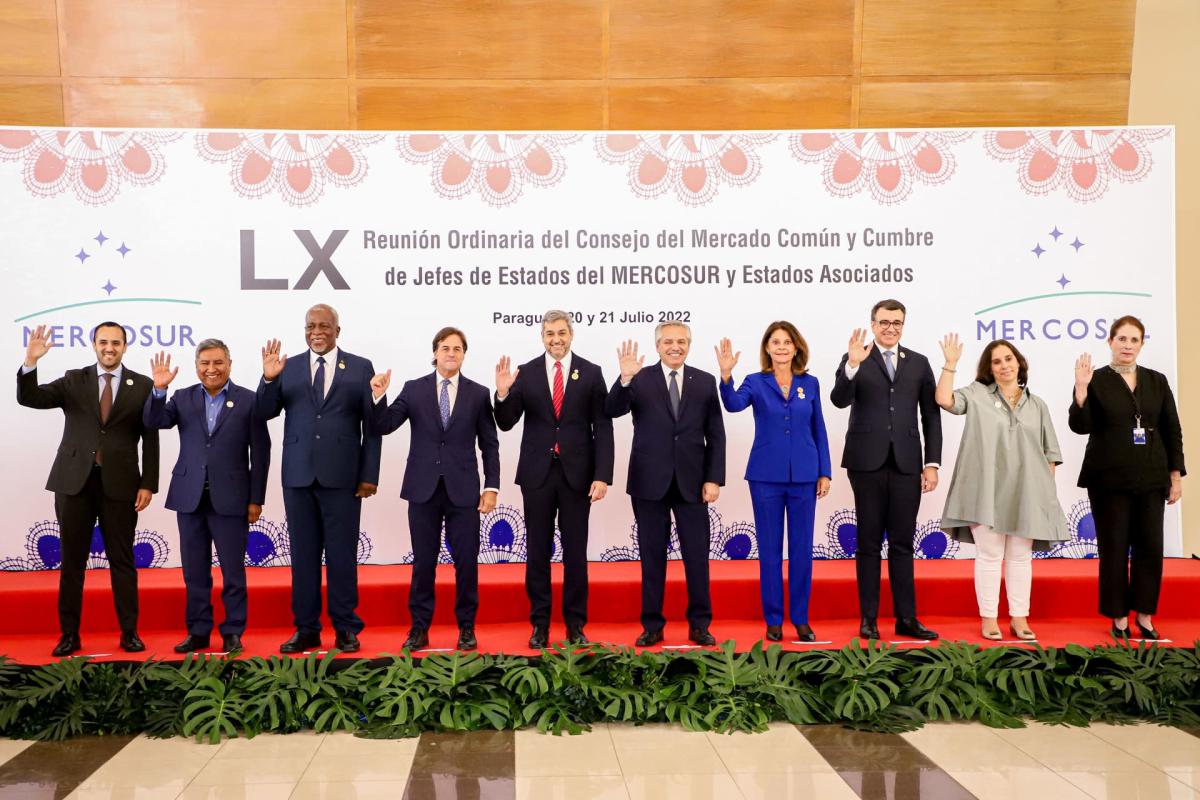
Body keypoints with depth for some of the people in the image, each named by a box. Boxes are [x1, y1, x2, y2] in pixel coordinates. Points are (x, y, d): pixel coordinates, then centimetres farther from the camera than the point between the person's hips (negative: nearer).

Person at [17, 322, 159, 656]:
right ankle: (69, 634, 16)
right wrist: (31, 361, -20)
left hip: (120, 484, -1)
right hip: (75, 481, 2)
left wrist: (148, 484, -4)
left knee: (122, 561, 5)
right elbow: (29, 398, -4)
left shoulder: (142, 385, 3)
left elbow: (150, 439, 2)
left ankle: (129, 633, 13)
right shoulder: (74, 380, 7)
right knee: (71, 562, 7)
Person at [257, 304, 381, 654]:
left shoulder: (360, 368, 3)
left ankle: (346, 628, 14)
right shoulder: (288, 367, 9)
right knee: (303, 554, 9)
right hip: (299, 475, 3)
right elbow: (265, 413, 4)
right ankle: (306, 629, 18)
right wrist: (269, 379, -14)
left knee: (342, 554, 4)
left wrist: (369, 474, -4)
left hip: (341, 476, -2)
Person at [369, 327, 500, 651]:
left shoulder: (478, 393, 4)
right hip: (423, 489, 1)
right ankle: (420, 628, 17)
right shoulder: (414, 389, 5)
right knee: (423, 562, 7)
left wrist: (491, 487, -2)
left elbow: (489, 444, 4)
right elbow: (383, 426, 0)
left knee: (467, 562, 3)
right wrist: (379, 397, -17)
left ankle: (466, 628, 16)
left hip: (463, 490, 0)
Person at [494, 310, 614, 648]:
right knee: (538, 551, 7)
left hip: (577, 474, -1)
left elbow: (603, 428, -1)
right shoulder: (525, 374, 3)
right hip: (537, 473, 1)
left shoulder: (591, 373, 1)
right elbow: (506, 423, 2)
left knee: (575, 552, 6)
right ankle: (540, 624, 17)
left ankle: (575, 625, 17)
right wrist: (503, 393, -17)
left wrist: (602, 476, -8)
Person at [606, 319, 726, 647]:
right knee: (652, 556, 7)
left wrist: (714, 478, -2)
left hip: (691, 482, 1)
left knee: (697, 555, 5)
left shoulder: (705, 382, 5)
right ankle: (652, 625, 17)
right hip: (650, 482, -1)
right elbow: (612, 410, -14)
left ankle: (699, 624, 17)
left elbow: (716, 436, 5)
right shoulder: (640, 380, 1)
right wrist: (625, 379, -29)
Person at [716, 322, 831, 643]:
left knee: (802, 549, 6)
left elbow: (819, 430, 8)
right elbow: (733, 404, -21)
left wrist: (825, 472, 4)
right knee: (770, 550, 5)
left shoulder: (810, 383, 5)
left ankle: (800, 619, 17)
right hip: (766, 476, -1)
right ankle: (773, 619, 15)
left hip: (804, 477, 2)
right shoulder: (756, 382, -1)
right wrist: (726, 375, -38)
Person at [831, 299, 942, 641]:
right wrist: (853, 365, -27)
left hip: (906, 464, 2)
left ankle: (906, 618, 12)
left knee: (902, 544, 6)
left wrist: (932, 463, 3)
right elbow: (840, 400, -12)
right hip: (868, 462, -2)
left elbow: (931, 416, 9)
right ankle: (869, 619, 11)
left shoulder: (918, 363, 11)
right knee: (869, 543, 5)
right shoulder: (854, 360, 4)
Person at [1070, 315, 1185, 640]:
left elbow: (1172, 431, 10)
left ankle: (1144, 615, 17)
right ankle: (1119, 617, 14)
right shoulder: (1096, 381, -2)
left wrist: (1176, 475, 5)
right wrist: (1081, 389, -25)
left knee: (1150, 547, 5)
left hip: (1150, 479, 3)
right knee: (1114, 548, 3)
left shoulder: (1157, 381, 8)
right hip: (1110, 480, -3)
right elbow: (1080, 426, -12)